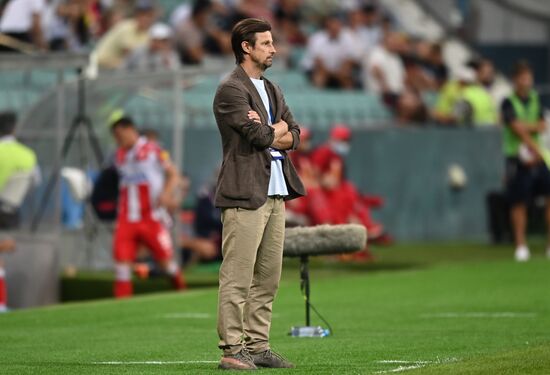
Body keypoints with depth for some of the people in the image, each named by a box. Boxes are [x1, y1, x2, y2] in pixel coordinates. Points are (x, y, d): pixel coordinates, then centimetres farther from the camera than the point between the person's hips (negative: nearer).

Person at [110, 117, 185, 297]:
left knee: (165, 258, -4)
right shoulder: (120, 155, 13)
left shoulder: (152, 149, -3)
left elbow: (172, 173, -1)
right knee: (121, 259, -7)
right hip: (127, 219, 4)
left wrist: (166, 193, -18)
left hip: (152, 217, -4)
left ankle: (181, 292, 18)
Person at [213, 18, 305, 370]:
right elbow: (261, 137, -16)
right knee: (238, 276, -8)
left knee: (268, 278, 8)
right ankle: (232, 350, -7)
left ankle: (258, 346, 13)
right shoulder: (231, 90, -8)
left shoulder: (271, 90, 20)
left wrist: (270, 133, -7)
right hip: (245, 195, -9)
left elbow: (294, 136, 12)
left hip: (275, 194, 9)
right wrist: (279, 126, 4)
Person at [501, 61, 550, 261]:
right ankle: (521, 245, 6)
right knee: (519, 203, -3)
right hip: (517, 159, -5)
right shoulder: (509, 103, -5)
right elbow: (517, 128, -13)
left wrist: (526, 126, -15)